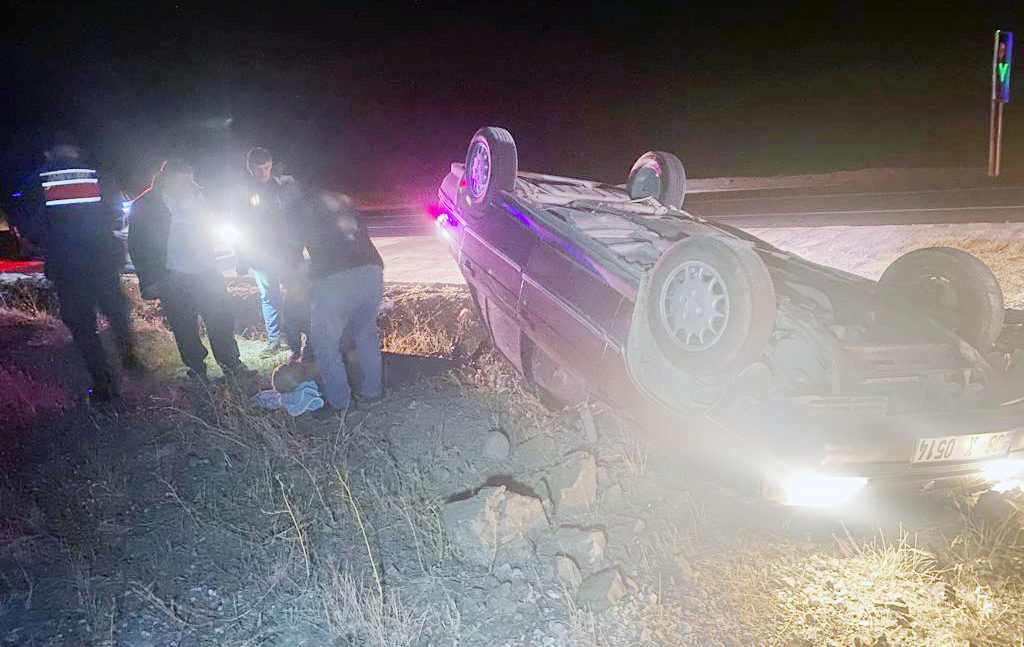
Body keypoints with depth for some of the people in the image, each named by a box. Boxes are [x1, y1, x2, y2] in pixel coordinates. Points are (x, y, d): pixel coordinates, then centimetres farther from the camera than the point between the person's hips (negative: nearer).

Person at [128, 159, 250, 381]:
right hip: (174, 280, -4)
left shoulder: (195, 194, 7)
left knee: (222, 318, 6)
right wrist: (149, 281, -8)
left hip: (207, 271, 4)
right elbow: (138, 247, -6)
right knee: (185, 327, 6)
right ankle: (196, 369, 21)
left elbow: (210, 226, 23)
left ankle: (230, 363, 20)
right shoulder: (146, 205, -8)